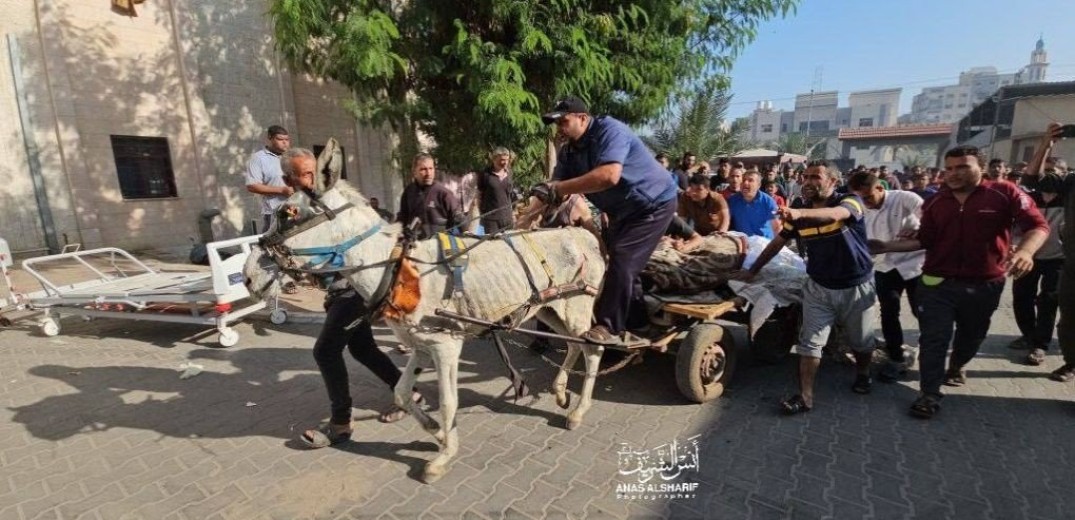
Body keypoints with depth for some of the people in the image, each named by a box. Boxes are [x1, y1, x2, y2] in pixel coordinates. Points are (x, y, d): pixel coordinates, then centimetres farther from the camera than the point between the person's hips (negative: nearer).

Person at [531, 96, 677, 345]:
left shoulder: (609, 130, -25)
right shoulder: (568, 151, -1)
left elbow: (609, 175, -41)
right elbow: (553, 188, -7)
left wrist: (557, 189, -42)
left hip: (653, 204, -9)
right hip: (622, 211, 9)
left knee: (621, 261, -17)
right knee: (624, 267, 12)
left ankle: (609, 327, -8)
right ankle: (638, 327, 25)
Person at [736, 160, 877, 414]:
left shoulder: (851, 202, -16)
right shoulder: (799, 214, -3)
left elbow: (834, 214, -41)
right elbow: (777, 243, 7)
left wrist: (800, 213, -59)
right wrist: (753, 270, 8)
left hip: (856, 286, -2)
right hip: (818, 287, 3)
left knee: (861, 341, 18)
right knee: (809, 343, -4)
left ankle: (863, 374, 46)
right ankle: (805, 396, 0)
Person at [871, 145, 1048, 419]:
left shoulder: (1005, 193, -7)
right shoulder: (935, 202, 3)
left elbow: (1037, 225, -13)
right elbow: (924, 240, 4)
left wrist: (1025, 251, -33)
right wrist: (887, 246, -7)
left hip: (984, 285, 0)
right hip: (938, 283, 0)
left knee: (972, 335, 22)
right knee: (934, 338, -2)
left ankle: (957, 367, 50)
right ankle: (930, 394, 5)